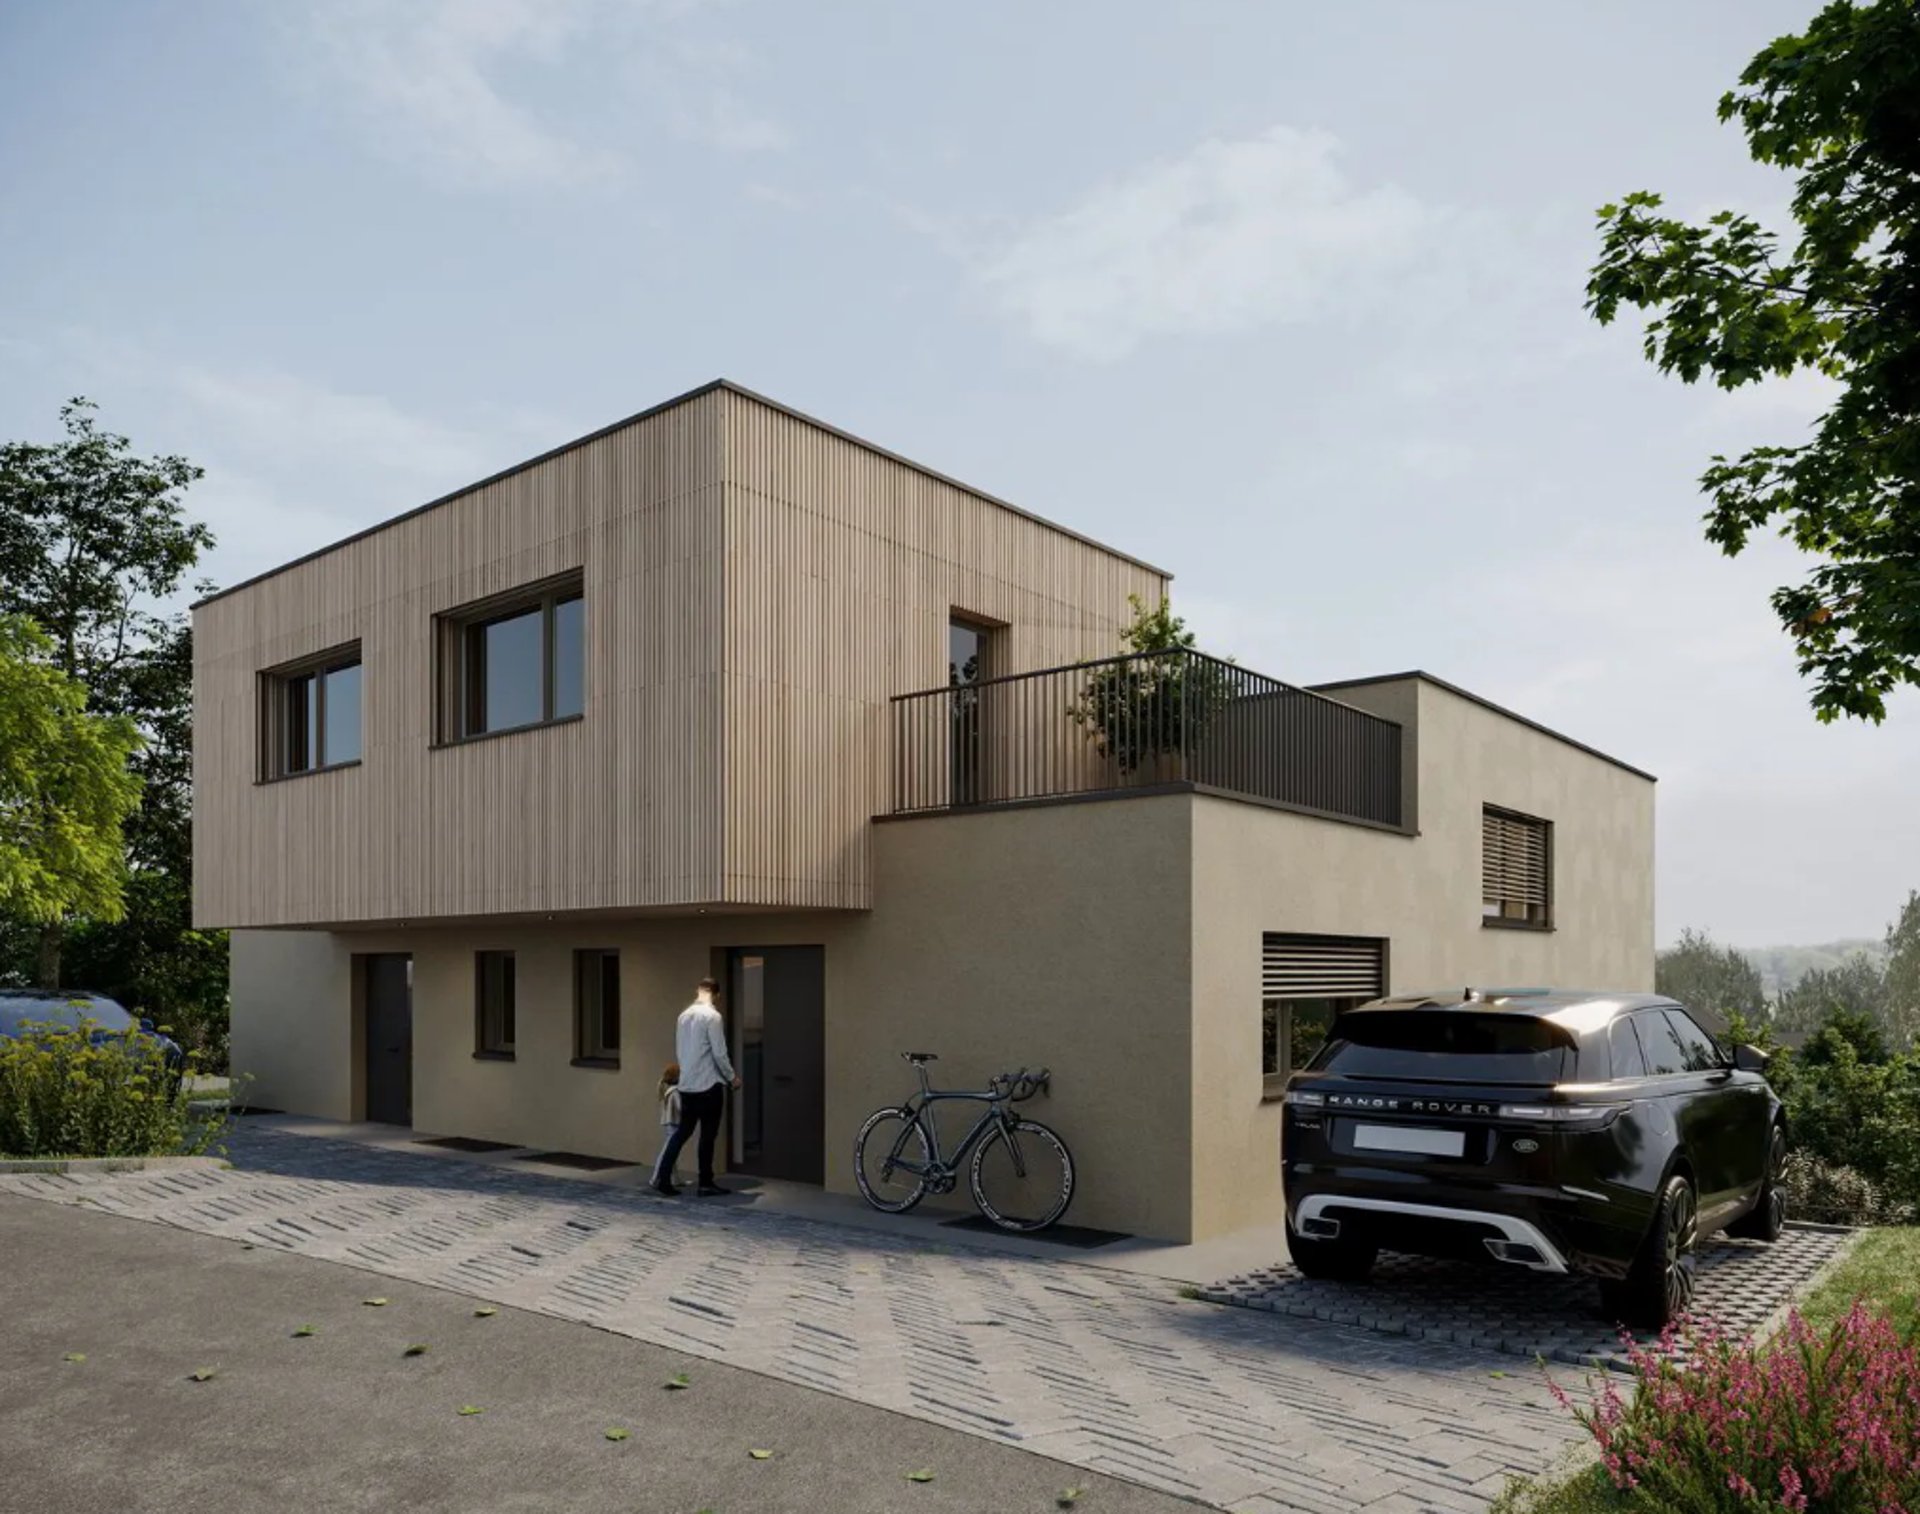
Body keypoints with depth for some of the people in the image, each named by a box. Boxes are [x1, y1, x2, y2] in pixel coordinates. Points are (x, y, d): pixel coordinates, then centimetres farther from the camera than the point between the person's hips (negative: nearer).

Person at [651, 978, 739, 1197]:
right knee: (708, 1135, 3)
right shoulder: (712, 1016, -13)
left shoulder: (684, 1015, 8)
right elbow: (719, 1053, -14)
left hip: (686, 1084, 7)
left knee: (682, 1131, 11)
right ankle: (705, 1183, 9)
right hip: (709, 1085, -6)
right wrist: (732, 1077, -1)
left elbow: (678, 1048, 15)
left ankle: (662, 1178, 6)